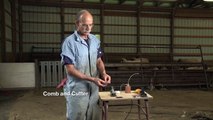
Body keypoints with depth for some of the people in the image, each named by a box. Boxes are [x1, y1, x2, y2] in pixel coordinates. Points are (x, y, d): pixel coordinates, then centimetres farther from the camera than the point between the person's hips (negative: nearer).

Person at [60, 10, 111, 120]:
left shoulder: (95, 40, 4)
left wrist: (104, 73, -10)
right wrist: (92, 79, -21)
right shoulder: (69, 42, -14)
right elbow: (70, 69, -16)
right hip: (77, 90, -5)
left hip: (94, 89, 6)